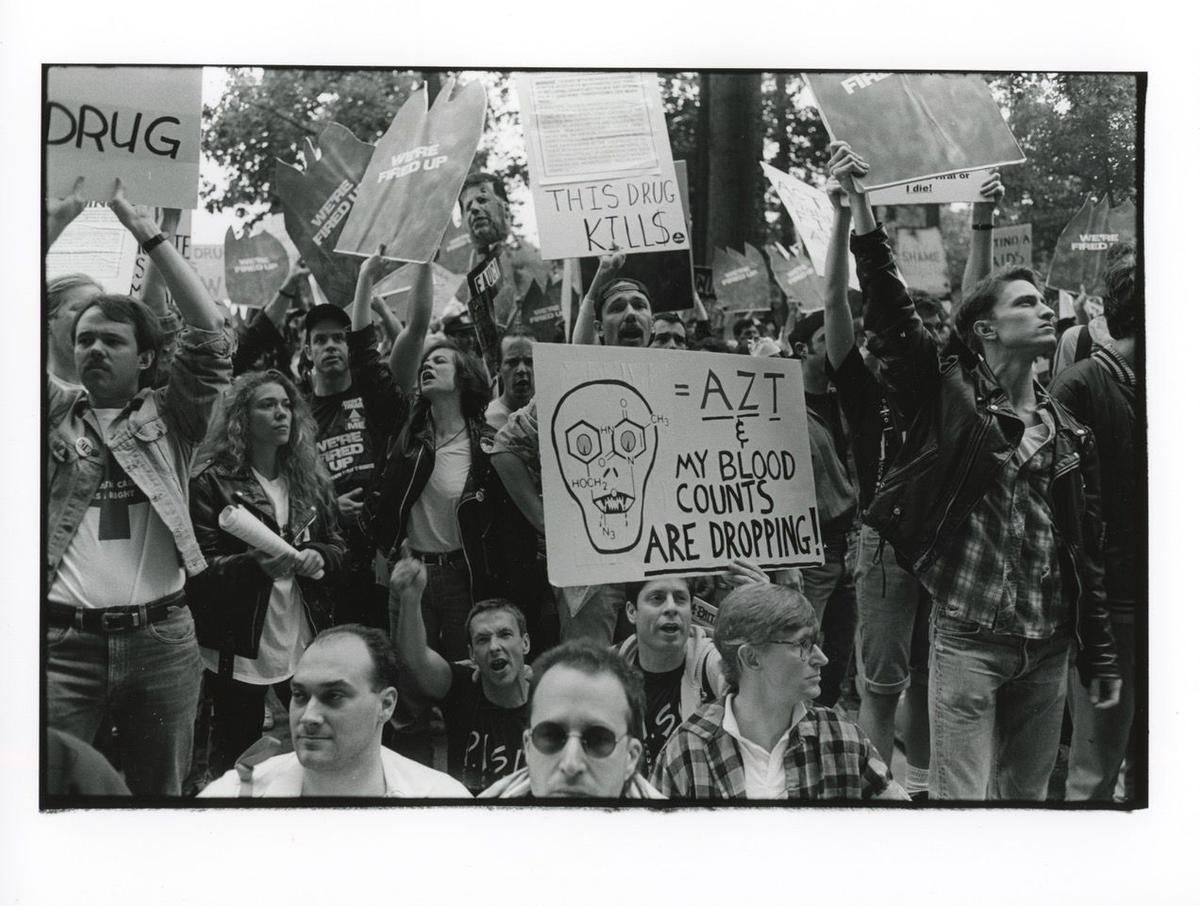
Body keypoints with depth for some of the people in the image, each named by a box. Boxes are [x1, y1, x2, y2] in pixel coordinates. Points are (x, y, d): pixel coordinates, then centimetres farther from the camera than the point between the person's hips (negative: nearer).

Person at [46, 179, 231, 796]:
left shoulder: (169, 420, 10)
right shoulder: (54, 417, 11)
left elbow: (210, 334, -1)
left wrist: (149, 234, -3)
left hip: (162, 636, 1)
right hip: (63, 640, -1)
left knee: (160, 791, 10)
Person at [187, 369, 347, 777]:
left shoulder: (310, 480, 11)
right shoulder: (213, 484, -6)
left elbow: (339, 548, 14)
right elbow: (199, 568, -10)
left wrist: (319, 558, -9)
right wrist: (256, 564, -27)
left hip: (304, 650, 4)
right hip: (239, 655, -4)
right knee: (236, 761, 5)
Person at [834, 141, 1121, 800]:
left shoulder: (1068, 434, 10)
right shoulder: (948, 398, -2)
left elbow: (1086, 555, 12)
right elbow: (889, 312, -14)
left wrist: (1100, 658, 12)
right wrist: (860, 206, -22)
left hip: (1047, 648, 5)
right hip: (968, 640, -5)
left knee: (1027, 794, 13)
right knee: (959, 797, -3)